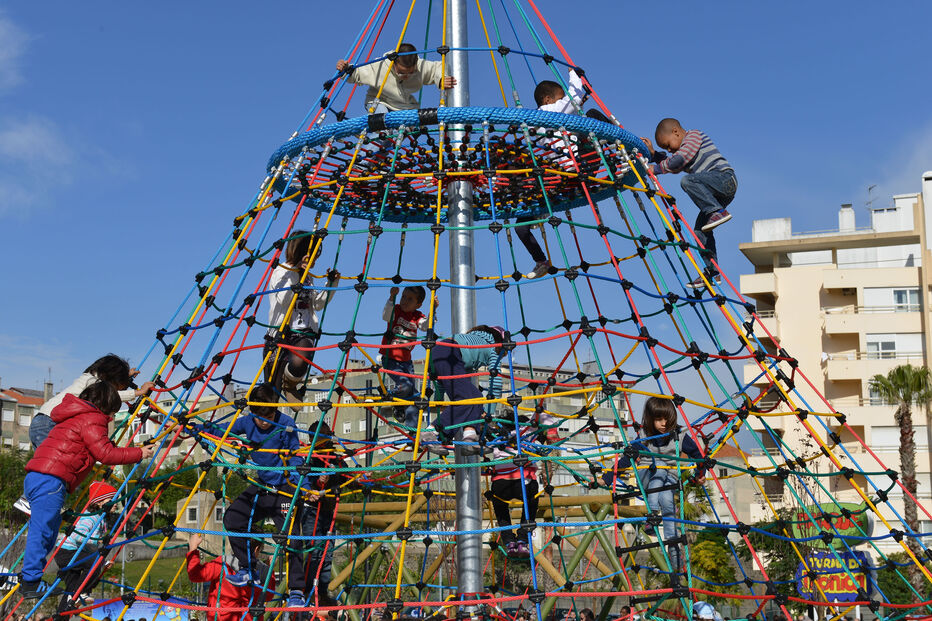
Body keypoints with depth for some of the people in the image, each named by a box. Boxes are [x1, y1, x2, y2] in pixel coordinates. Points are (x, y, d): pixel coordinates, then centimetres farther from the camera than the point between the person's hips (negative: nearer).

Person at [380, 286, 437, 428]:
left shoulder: (417, 316, 3)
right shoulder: (396, 310, -6)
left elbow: (425, 325, -16)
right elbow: (385, 316, -26)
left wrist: (433, 310, -30)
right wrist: (392, 297, -39)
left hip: (406, 360, 4)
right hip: (390, 358, -4)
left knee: (412, 393, 2)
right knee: (405, 385, -22)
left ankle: (412, 428, 12)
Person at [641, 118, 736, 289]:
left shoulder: (694, 135, -3)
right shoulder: (684, 148, 26)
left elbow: (678, 160, -17)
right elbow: (671, 165, 29)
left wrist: (656, 168, -11)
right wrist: (653, 153, 16)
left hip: (725, 177, -10)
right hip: (718, 193, 10)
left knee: (687, 180, -30)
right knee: (700, 229, 4)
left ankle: (718, 212, -31)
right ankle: (712, 272, 3)